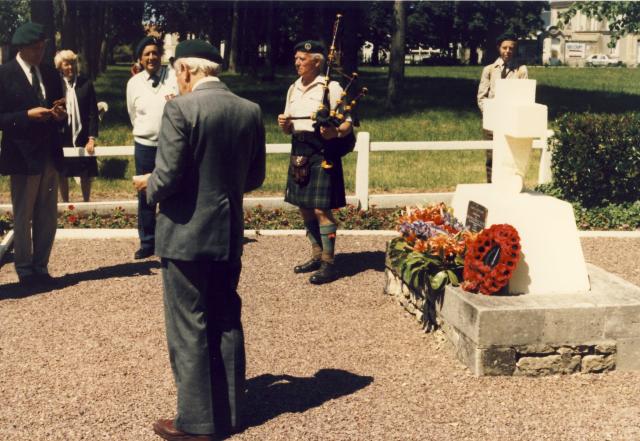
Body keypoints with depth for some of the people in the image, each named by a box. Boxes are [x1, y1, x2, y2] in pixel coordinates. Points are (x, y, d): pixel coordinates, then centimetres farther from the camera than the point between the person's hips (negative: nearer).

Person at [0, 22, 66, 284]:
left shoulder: (51, 74, 10)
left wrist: (60, 115, -6)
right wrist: (27, 115, -22)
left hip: (50, 154, 5)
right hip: (23, 155, -5)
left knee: (48, 217, 9)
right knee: (23, 217, 6)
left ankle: (40, 267, 21)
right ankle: (25, 270, 17)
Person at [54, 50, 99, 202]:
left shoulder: (86, 84, -2)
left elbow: (93, 113, -3)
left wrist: (91, 138, -7)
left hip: (83, 138, 0)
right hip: (62, 138, 0)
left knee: (86, 174, 7)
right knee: (62, 174, 9)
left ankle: (86, 203, 24)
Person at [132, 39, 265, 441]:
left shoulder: (181, 109, -16)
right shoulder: (251, 111, 2)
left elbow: (168, 178, -19)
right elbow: (255, 177, 8)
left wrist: (147, 185, 2)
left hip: (186, 234, -6)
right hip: (229, 234, 6)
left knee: (188, 329, 4)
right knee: (226, 323, 16)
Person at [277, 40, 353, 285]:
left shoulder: (330, 88, -7)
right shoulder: (293, 89, 14)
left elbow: (347, 124, -9)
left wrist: (334, 132, -30)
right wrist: (284, 124, -3)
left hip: (321, 153, -7)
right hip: (299, 152, 7)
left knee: (321, 209, -8)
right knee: (304, 207, 12)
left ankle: (328, 263, 1)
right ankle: (316, 256, 26)